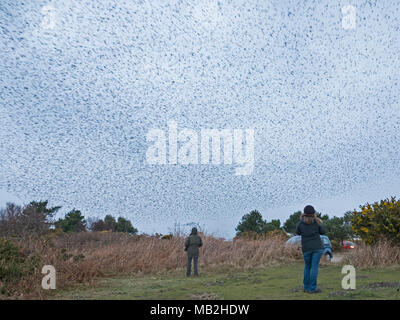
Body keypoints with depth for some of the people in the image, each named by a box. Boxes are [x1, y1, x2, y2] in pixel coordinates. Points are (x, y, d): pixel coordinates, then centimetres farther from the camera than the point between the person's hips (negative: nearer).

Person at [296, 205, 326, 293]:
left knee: (307, 266, 16)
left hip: (306, 248, 1)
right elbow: (322, 232, 7)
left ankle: (306, 287, 17)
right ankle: (312, 288, -3)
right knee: (314, 267, -1)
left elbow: (298, 233, 13)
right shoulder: (317, 221, -4)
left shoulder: (300, 223, -4)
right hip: (317, 247, -1)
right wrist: (321, 224, 22)